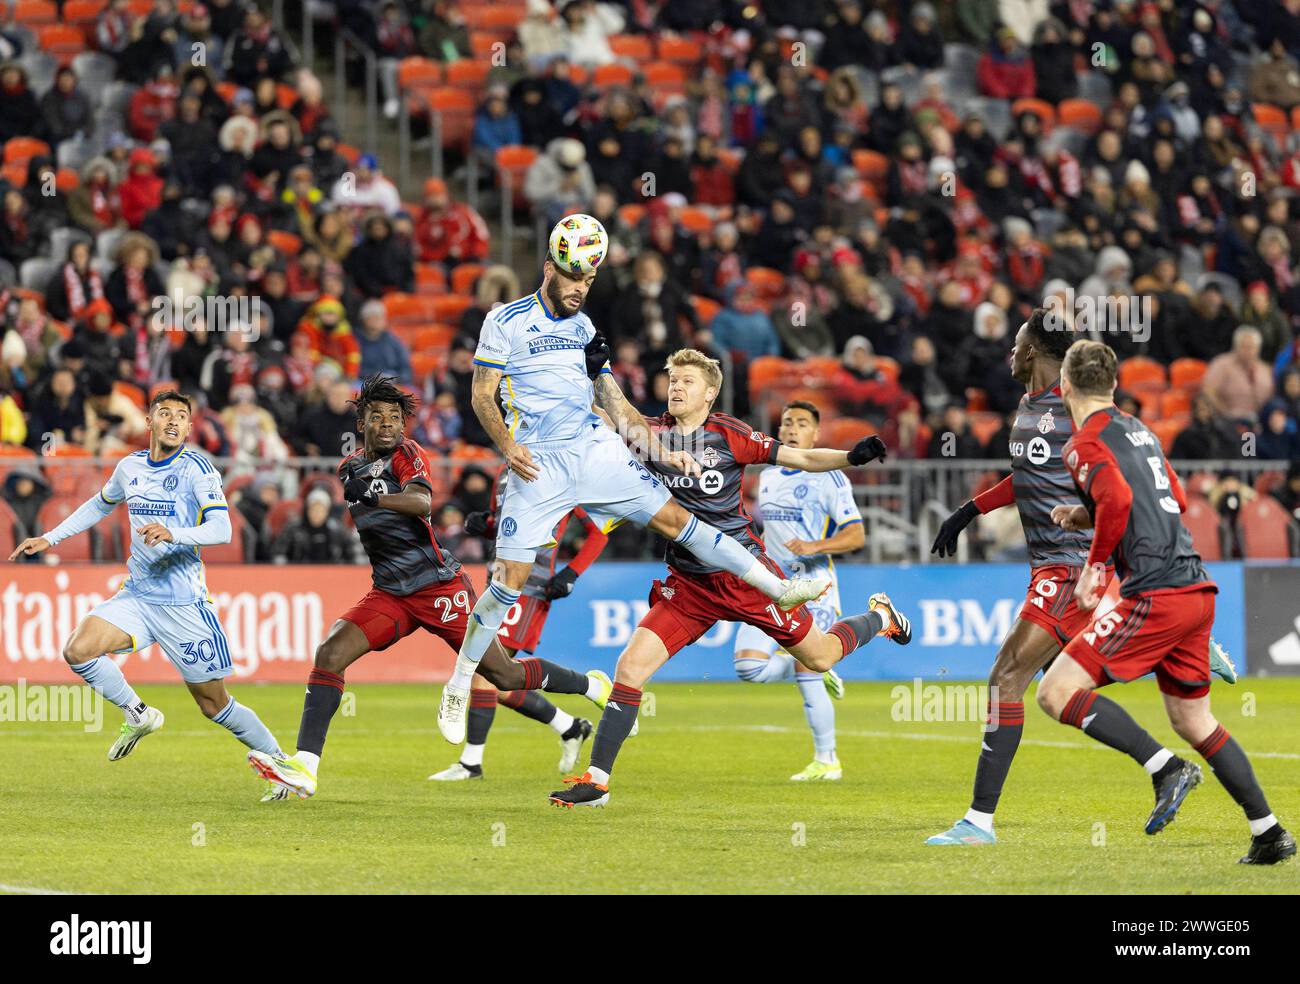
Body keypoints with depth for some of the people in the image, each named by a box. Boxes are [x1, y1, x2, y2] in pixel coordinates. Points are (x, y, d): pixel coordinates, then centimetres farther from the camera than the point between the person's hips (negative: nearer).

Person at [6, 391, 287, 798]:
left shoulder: (196, 467, -8)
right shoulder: (130, 467, 9)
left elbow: (221, 529, -18)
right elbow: (99, 504, 29)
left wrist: (172, 533, -34)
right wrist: (49, 539, 26)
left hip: (184, 602, -5)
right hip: (136, 595, 5)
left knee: (214, 704, -1)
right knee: (78, 650, -19)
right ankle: (138, 715, 2)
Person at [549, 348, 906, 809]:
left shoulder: (729, 434, -8)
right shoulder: (653, 434, 0)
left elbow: (801, 458, -6)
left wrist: (850, 457, -21)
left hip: (745, 574, -2)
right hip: (688, 584, 2)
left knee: (818, 657, 9)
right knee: (631, 666, -12)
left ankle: (880, 616, 43)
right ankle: (596, 780, -6)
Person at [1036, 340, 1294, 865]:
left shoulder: (1085, 443, -5)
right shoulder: (1139, 430, 20)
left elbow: (1117, 501, -23)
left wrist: (1094, 566, -9)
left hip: (1156, 595, -9)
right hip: (1196, 589, 9)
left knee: (1057, 691, -8)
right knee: (1192, 720, 19)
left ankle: (1167, 768, -17)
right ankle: (1269, 834, 17)